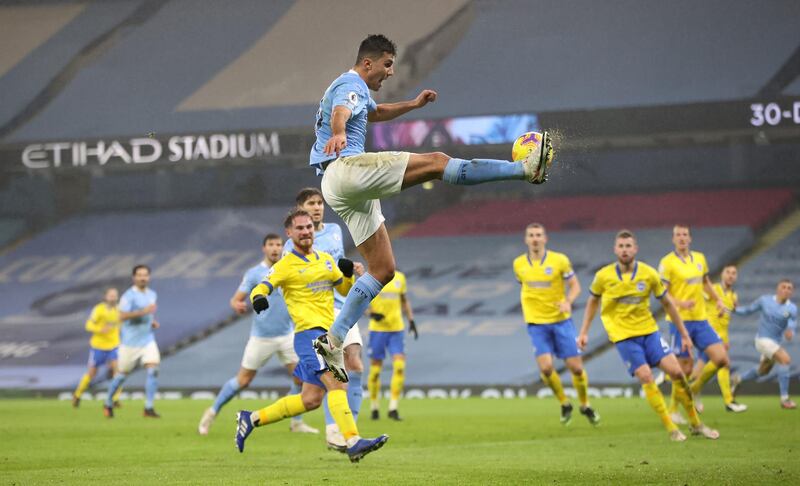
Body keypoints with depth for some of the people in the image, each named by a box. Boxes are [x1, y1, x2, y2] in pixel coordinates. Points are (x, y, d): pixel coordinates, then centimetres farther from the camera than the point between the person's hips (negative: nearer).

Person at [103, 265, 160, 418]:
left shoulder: (152, 294, 9)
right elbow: (122, 316, -25)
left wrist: (152, 322, 7)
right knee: (122, 374, 7)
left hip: (148, 340, 5)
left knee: (153, 370, -14)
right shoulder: (129, 295, -13)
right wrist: (143, 312, -31)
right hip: (130, 342, -5)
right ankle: (108, 403, 29)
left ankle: (148, 408, -13)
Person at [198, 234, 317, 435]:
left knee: (300, 377, -6)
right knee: (243, 380, 0)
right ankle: (212, 412, 18)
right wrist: (237, 305, -33)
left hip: (287, 334, 3)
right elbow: (236, 299, -10)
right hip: (261, 336, -3)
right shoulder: (254, 273, -6)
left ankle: (296, 422, 11)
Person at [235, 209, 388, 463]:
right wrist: (258, 299, -32)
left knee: (310, 399, 9)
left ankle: (252, 419, 22)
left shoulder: (326, 260, 18)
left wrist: (348, 273, 4)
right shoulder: (286, 265, -1)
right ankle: (353, 443, -33)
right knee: (336, 383, -23)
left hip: (327, 333, 8)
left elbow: (346, 290, 26)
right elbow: (260, 288, -8)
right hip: (308, 332, -8)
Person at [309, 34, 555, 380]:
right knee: (436, 162, -17)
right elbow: (340, 113, -30)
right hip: (345, 168, -11)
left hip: (339, 190, 11)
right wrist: (337, 134, -52)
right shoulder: (351, 85, -5)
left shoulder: (356, 89, 28)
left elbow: (375, 113, 51)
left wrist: (412, 105, 41)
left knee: (383, 270, 8)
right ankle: (527, 169, -23)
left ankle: (334, 340, 3)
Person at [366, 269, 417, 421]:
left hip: (397, 328, 3)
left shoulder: (400, 277, 9)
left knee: (399, 366, -11)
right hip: (377, 328, -3)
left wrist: (411, 321, 12)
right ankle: (374, 407, 20)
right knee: (375, 369, 3)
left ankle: (393, 408, -7)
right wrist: (371, 313, -22)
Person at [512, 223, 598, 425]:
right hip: (536, 324, 1)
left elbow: (575, 286, -1)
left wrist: (568, 302, -19)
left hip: (561, 320, -1)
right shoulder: (519, 264, 2)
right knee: (546, 367, -16)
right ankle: (565, 404, 9)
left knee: (576, 367, -1)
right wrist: (527, 305, 11)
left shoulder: (559, 260, -7)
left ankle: (585, 405, 25)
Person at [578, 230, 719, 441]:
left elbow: (667, 303, 4)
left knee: (676, 371, -7)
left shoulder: (649, 274, -7)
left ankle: (696, 424, 8)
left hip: (648, 330, 2)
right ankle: (671, 429, -9)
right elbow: (593, 301, 10)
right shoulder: (603, 276, -9)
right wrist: (584, 332, 7)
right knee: (646, 377, -17)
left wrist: (684, 334, 5)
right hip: (623, 336, -2)